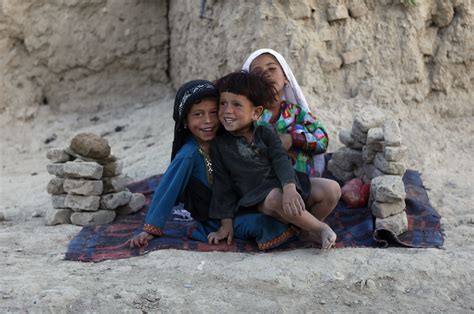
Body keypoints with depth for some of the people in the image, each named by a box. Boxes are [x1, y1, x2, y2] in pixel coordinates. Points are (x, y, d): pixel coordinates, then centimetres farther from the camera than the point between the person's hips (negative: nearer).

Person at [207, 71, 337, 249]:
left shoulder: (265, 134, 8)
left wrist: (290, 188, -28)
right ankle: (321, 228, -21)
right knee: (277, 198, -39)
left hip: (283, 186, 3)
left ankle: (305, 230, -9)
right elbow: (223, 185, 6)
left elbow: (281, 161, -7)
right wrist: (226, 222, 0)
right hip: (257, 199, -3)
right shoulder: (220, 145, 4)